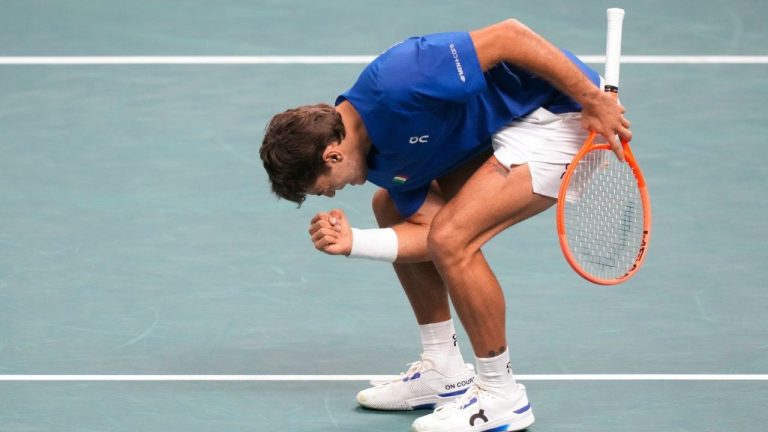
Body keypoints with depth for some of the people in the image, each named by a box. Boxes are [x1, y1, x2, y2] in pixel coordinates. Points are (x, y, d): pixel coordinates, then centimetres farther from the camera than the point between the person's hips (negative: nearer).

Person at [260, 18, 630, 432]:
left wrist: (593, 99, -25)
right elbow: (429, 232, 0)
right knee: (390, 206, 14)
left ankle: (502, 395, -2)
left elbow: (509, 35, -28)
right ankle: (444, 372, 21)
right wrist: (353, 242, -14)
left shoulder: (394, 84, -28)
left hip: (560, 114, -10)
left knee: (453, 238, -19)